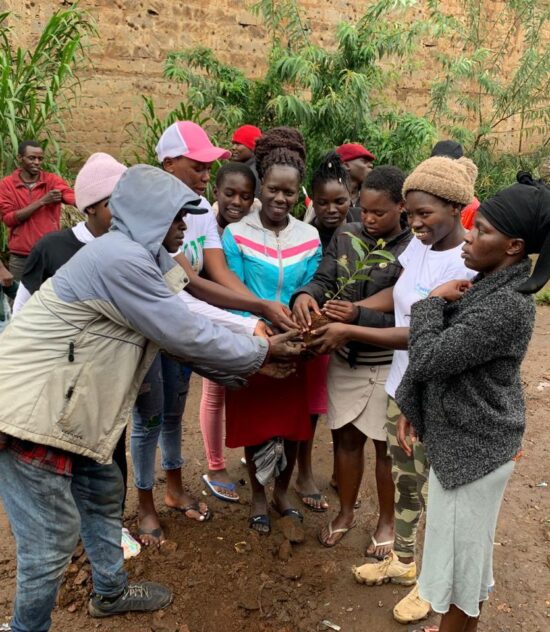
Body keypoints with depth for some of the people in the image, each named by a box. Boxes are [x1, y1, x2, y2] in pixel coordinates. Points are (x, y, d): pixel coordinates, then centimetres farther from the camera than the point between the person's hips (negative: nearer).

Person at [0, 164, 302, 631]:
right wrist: (261, 352, -6)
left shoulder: (135, 257, 10)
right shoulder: (120, 258, -23)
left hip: (58, 402, 11)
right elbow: (186, 335, -20)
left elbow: (183, 323, 12)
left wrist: (248, 360, 11)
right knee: (53, 535, 0)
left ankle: (111, 593, 43)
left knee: (102, 492, 22)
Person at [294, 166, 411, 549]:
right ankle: (346, 513, 38)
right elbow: (324, 280, -3)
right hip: (345, 358, 5)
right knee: (346, 437, 17)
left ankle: (387, 521, 35)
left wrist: (359, 316, -32)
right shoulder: (346, 236, 0)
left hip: (388, 365, -4)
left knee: (386, 446, 12)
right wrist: (306, 295, -26)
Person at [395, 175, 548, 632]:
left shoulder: (508, 306, -27)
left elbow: (427, 357, -28)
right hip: (459, 438, 9)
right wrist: (410, 408, 3)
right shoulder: (483, 285, 3)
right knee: (462, 550, 25)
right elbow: (432, 354, 8)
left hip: (475, 449, -9)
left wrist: (432, 302, -14)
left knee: (460, 555, 11)